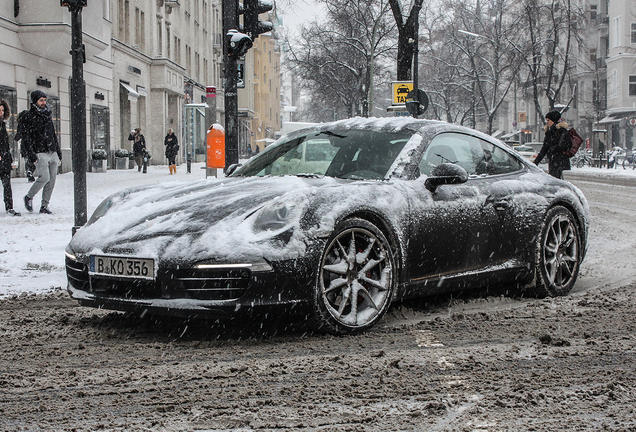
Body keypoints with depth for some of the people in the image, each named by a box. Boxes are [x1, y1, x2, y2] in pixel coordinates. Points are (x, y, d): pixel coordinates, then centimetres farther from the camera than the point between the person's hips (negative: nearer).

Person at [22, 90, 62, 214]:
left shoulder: (47, 115, 19)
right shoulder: (29, 117, 0)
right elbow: (26, 137, -5)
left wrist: (59, 153, 20)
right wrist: (31, 154, -14)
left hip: (52, 153, 6)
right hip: (40, 153, -6)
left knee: (52, 180, 0)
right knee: (44, 177, -17)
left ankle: (44, 205, 8)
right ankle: (29, 197, 5)